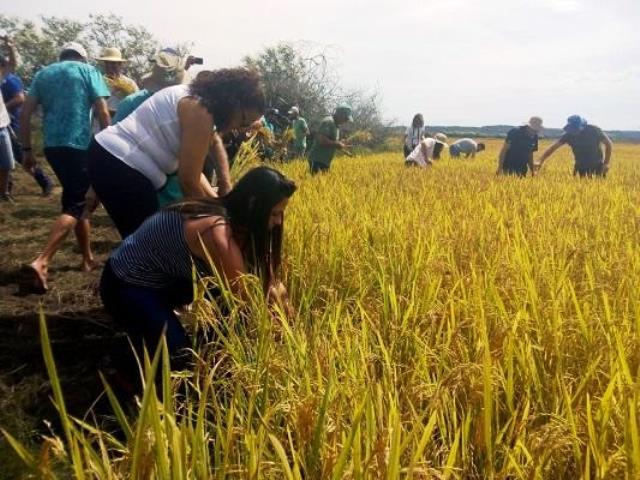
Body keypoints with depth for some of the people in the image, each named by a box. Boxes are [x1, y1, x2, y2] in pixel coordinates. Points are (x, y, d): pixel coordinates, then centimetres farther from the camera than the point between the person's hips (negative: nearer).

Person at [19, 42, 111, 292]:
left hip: (52, 146, 5)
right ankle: (42, 261, -21)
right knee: (74, 206, -4)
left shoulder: (43, 74, 17)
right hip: (80, 145, -5)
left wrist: (27, 150, 12)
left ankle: (88, 258, 24)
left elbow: (25, 114, 9)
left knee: (76, 199, 18)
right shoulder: (88, 71, 5)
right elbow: (103, 112, -7)